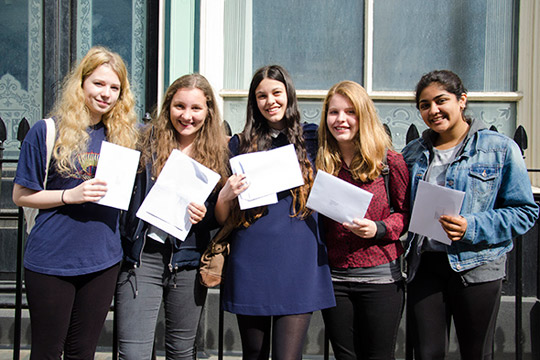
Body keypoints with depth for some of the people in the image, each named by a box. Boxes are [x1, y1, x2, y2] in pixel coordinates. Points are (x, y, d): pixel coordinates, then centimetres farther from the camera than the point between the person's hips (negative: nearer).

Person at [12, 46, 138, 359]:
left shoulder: (121, 134, 6)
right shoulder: (48, 131, -6)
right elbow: (21, 196, -4)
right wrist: (70, 195, -16)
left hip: (103, 261, 3)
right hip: (51, 262, -3)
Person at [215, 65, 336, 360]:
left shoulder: (312, 138, 7)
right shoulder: (240, 144, 9)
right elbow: (223, 218, 10)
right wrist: (226, 195, -12)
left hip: (298, 262, -1)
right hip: (250, 264, 2)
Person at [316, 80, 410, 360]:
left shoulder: (389, 161, -4)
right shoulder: (321, 163, 5)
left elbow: (407, 212, 1)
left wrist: (379, 229, -15)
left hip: (380, 276, -3)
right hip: (334, 277, 3)